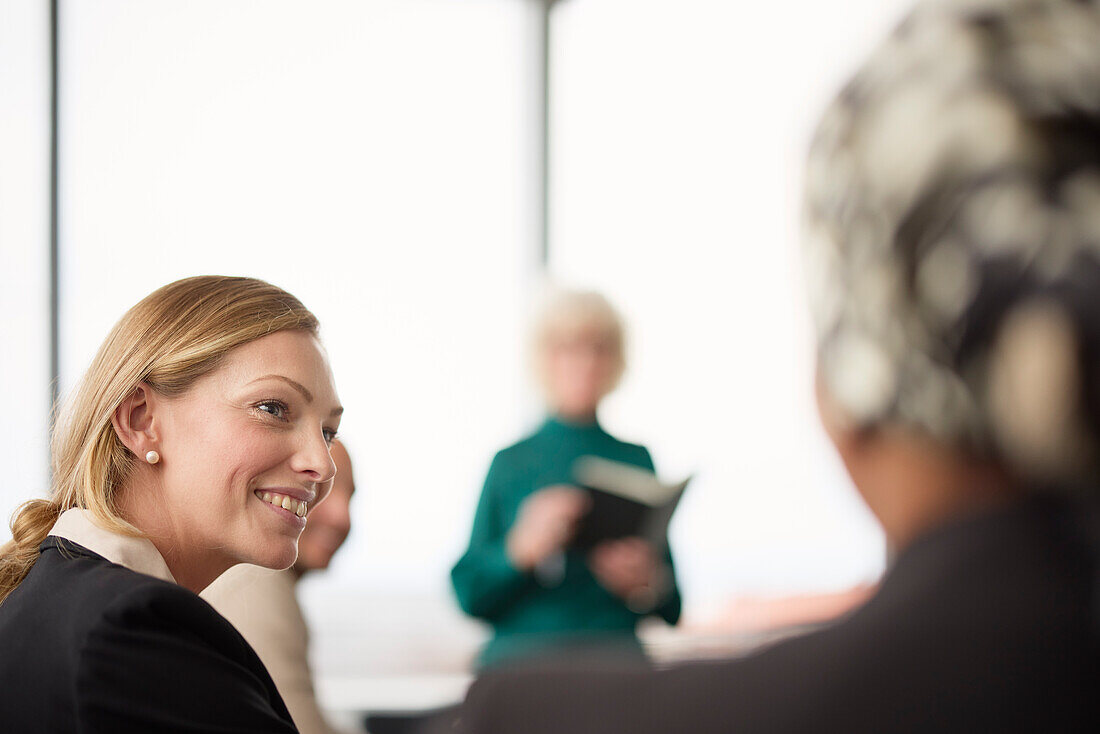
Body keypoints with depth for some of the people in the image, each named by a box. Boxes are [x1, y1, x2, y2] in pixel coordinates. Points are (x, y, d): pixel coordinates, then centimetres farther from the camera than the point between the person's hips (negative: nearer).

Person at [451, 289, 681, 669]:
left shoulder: (636, 460, 15)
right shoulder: (510, 463, 12)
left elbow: (671, 609, 15)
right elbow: (470, 595, 6)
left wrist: (646, 581, -8)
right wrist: (522, 549, -12)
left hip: (616, 649, 1)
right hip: (520, 650, -1)